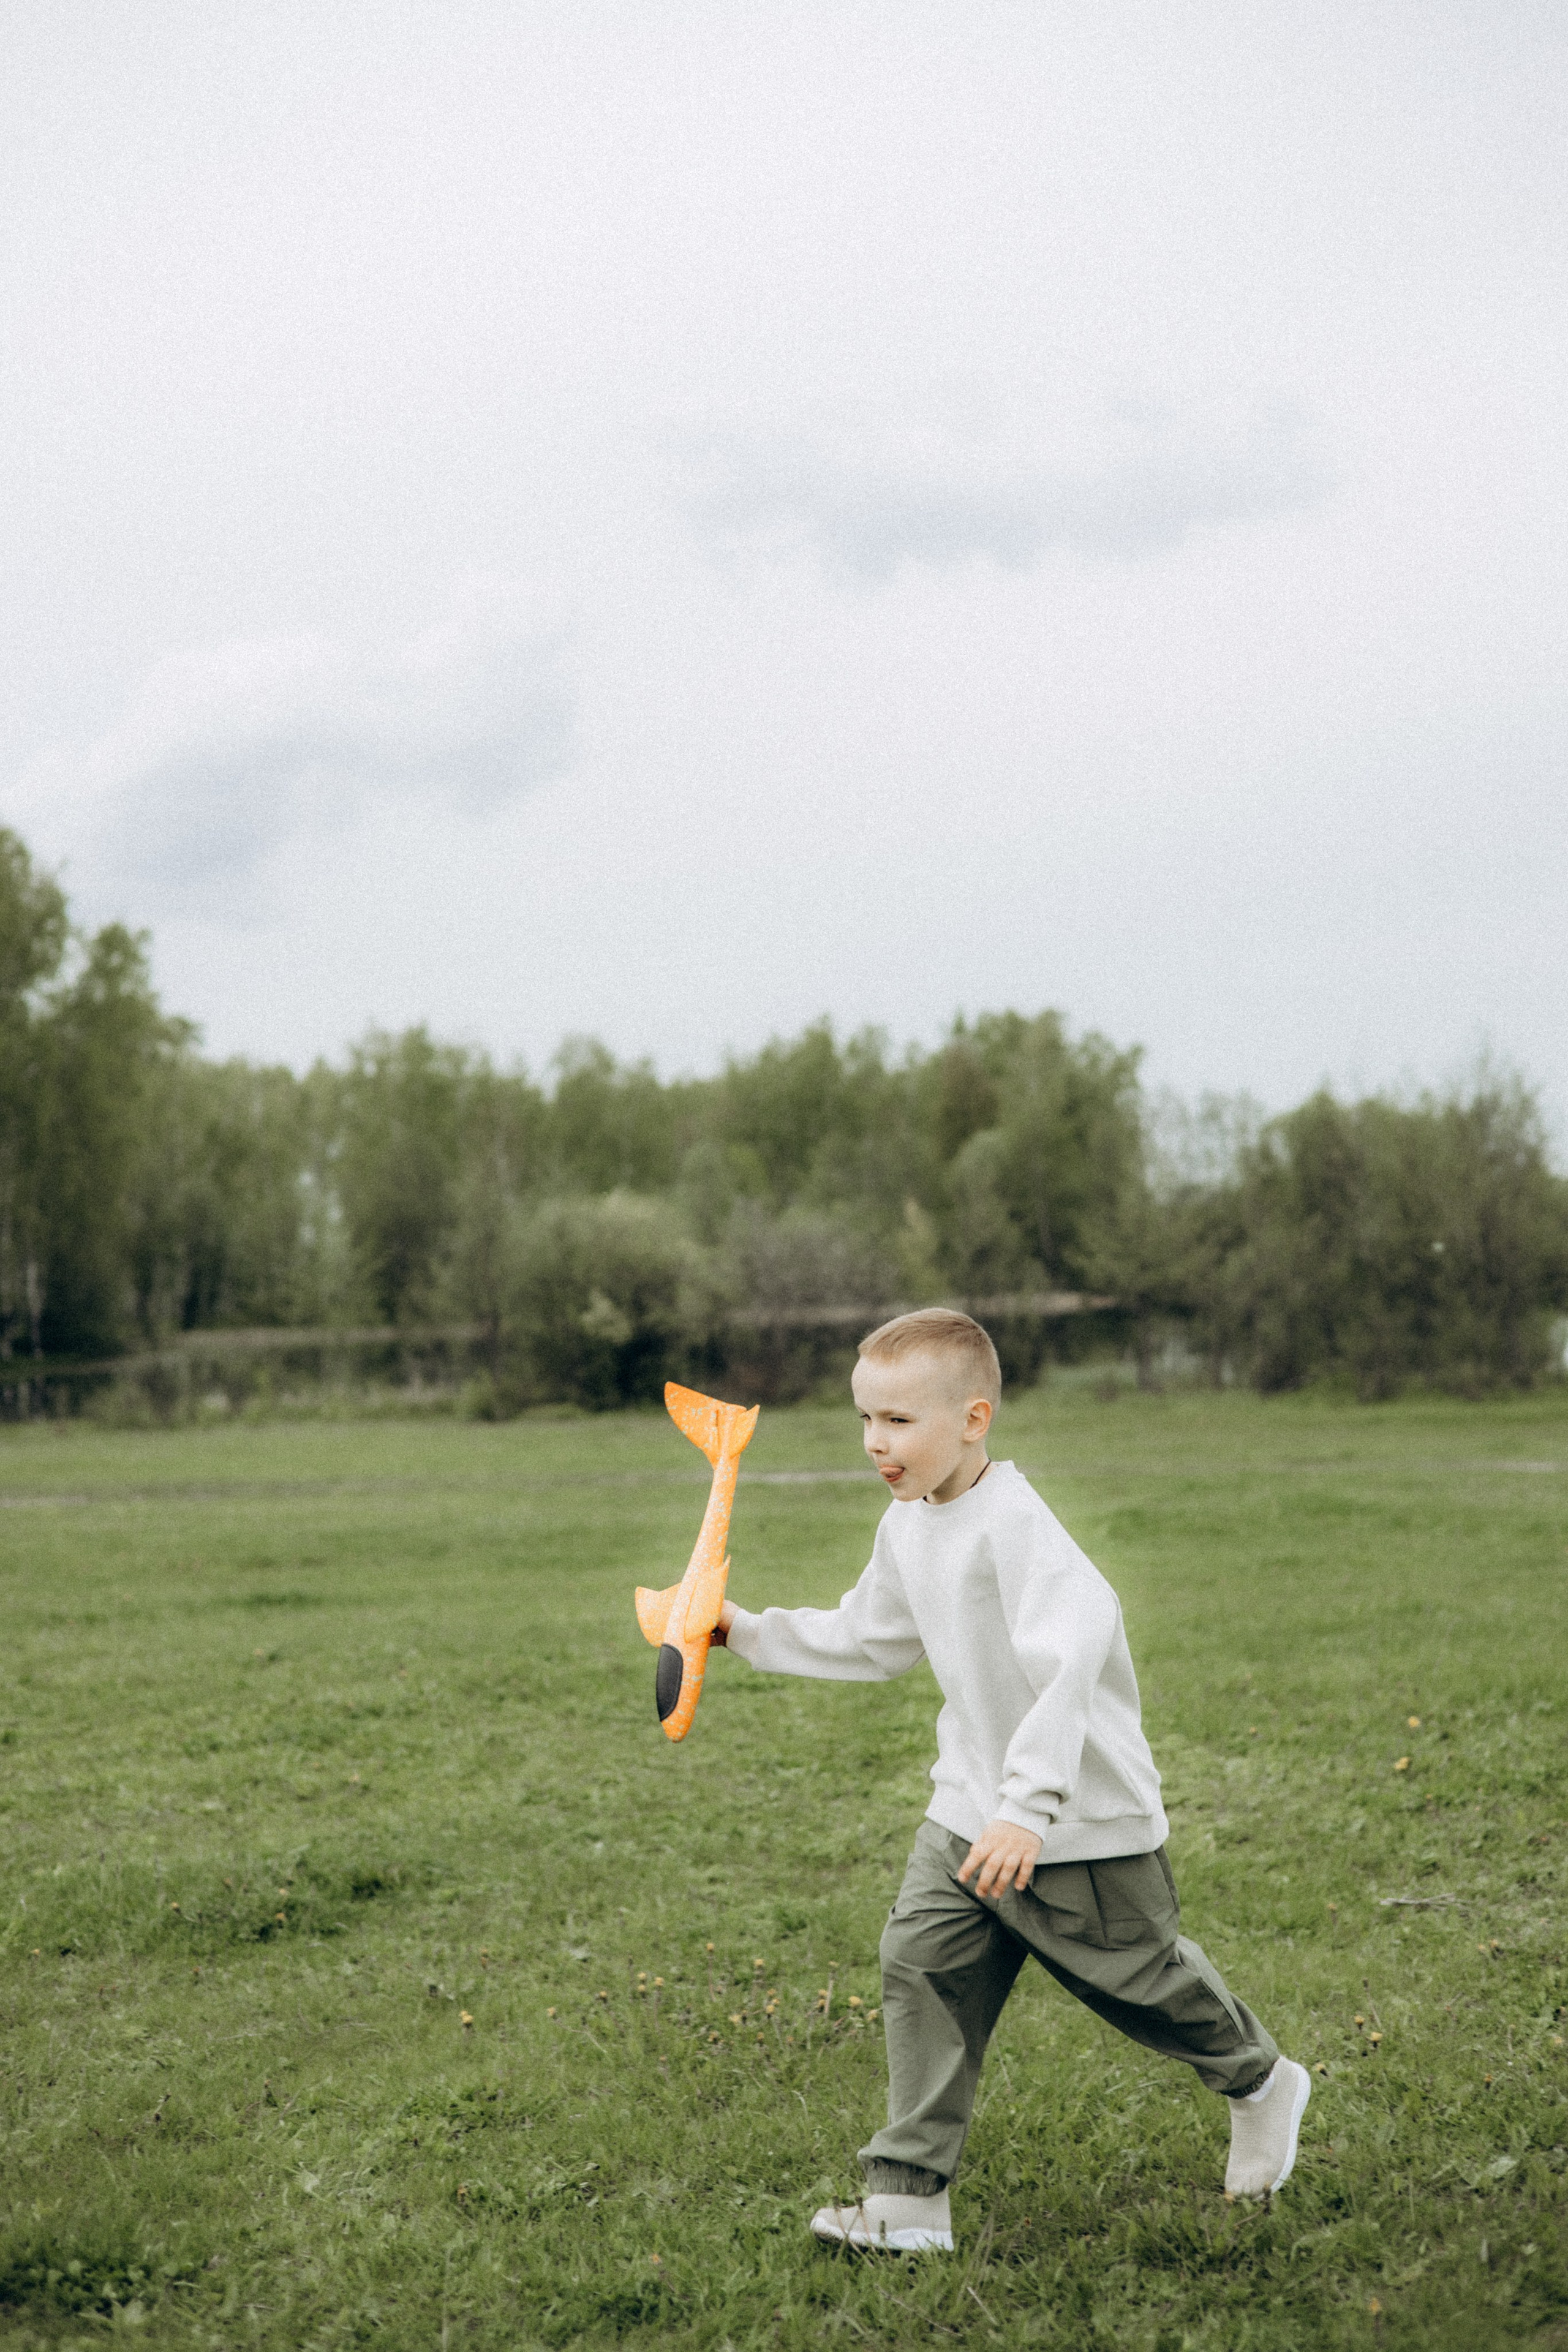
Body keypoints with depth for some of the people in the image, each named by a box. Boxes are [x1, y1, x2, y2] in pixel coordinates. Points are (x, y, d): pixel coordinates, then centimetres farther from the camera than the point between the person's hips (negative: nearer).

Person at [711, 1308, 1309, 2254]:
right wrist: (752, 1633, 16)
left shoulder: (1012, 1522, -26)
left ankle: (1261, 2083, 40)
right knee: (922, 1965, -5)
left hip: (1083, 1820, -7)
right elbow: (869, 1642, 21)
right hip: (970, 1810, 8)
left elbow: (1069, 1658, -36)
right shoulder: (907, 1527, 4)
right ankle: (910, 2200, -1)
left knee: (1141, 1976, 10)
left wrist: (1029, 1805, -42)